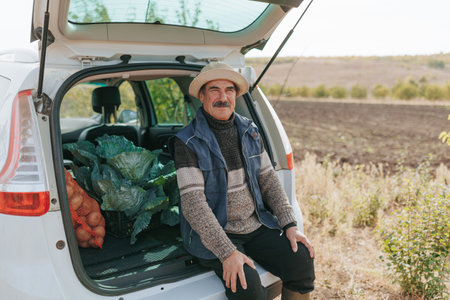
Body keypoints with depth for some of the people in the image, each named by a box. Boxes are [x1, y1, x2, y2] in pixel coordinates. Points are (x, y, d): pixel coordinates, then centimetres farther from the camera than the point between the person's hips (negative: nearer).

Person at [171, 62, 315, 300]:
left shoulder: (249, 131, 7)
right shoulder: (187, 142, -12)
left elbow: (268, 179, 10)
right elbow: (193, 204, -19)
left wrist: (290, 224, -1)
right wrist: (227, 252, -26)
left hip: (256, 224, 5)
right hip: (213, 233, -5)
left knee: (302, 261, -13)